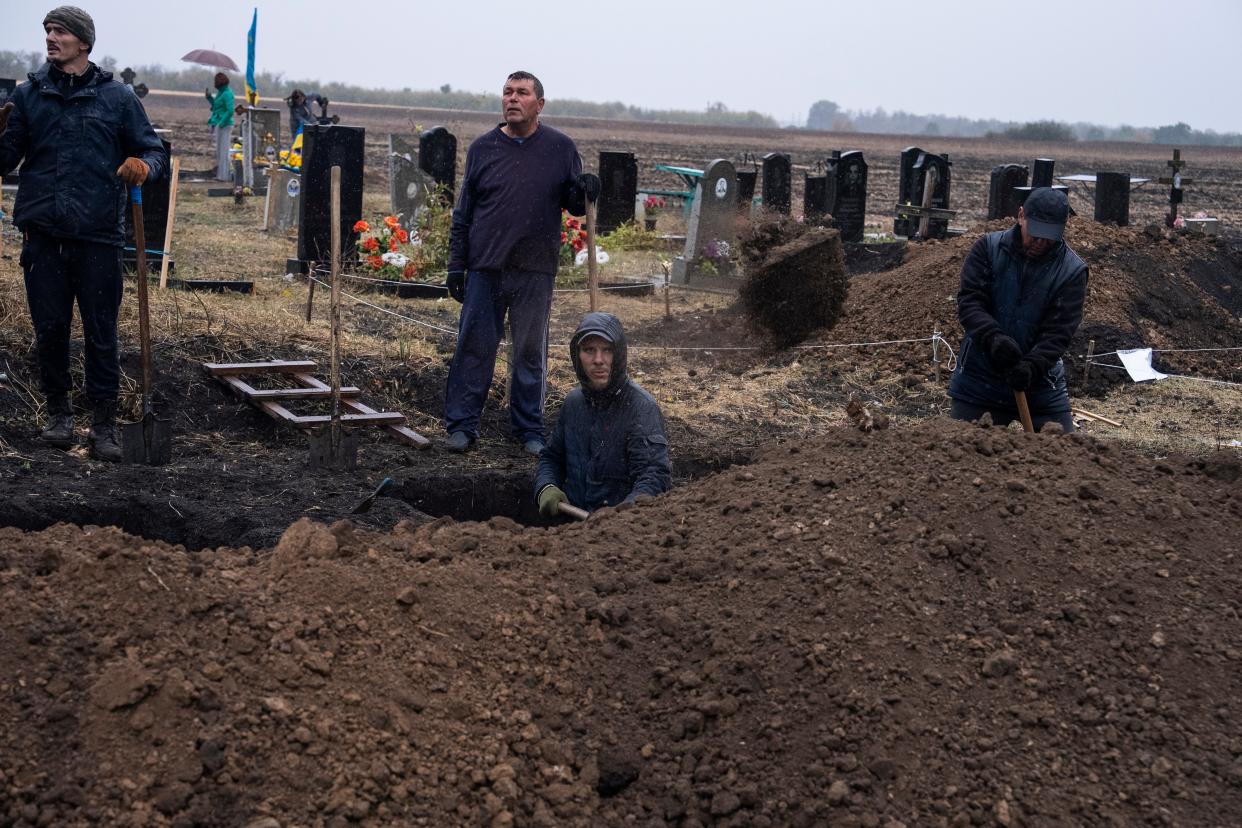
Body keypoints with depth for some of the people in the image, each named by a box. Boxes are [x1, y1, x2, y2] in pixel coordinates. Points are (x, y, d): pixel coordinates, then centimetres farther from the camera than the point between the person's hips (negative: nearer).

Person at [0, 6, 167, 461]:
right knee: (50, 329, 8)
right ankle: (58, 411, 24)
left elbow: (155, 151, 6)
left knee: (102, 334, 2)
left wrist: (144, 164, -16)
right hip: (42, 235, 2)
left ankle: (104, 423, 11)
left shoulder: (117, 96, 4)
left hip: (98, 235, -2)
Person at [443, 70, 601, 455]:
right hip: (485, 268, 0)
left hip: (535, 271, 0)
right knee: (474, 347, 2)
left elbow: (573, 205, 10)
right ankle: (462, 424, 11)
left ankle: (529, 429, 19)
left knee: (530, 354, 9)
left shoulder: (560, 148, 4)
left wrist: (585, 192, -13)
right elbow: (463, 213, 9)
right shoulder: (483, 147, 6)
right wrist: (456, 265, 5)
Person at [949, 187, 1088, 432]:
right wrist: (993, 338, -31)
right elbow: (968, 301, -13)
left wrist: (1033, 366, -30)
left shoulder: (1072, 271, -6)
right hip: (978, 376, 1)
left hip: (1039, 384, 0)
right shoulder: (988, 248, -4)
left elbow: (1058, 331, -13)